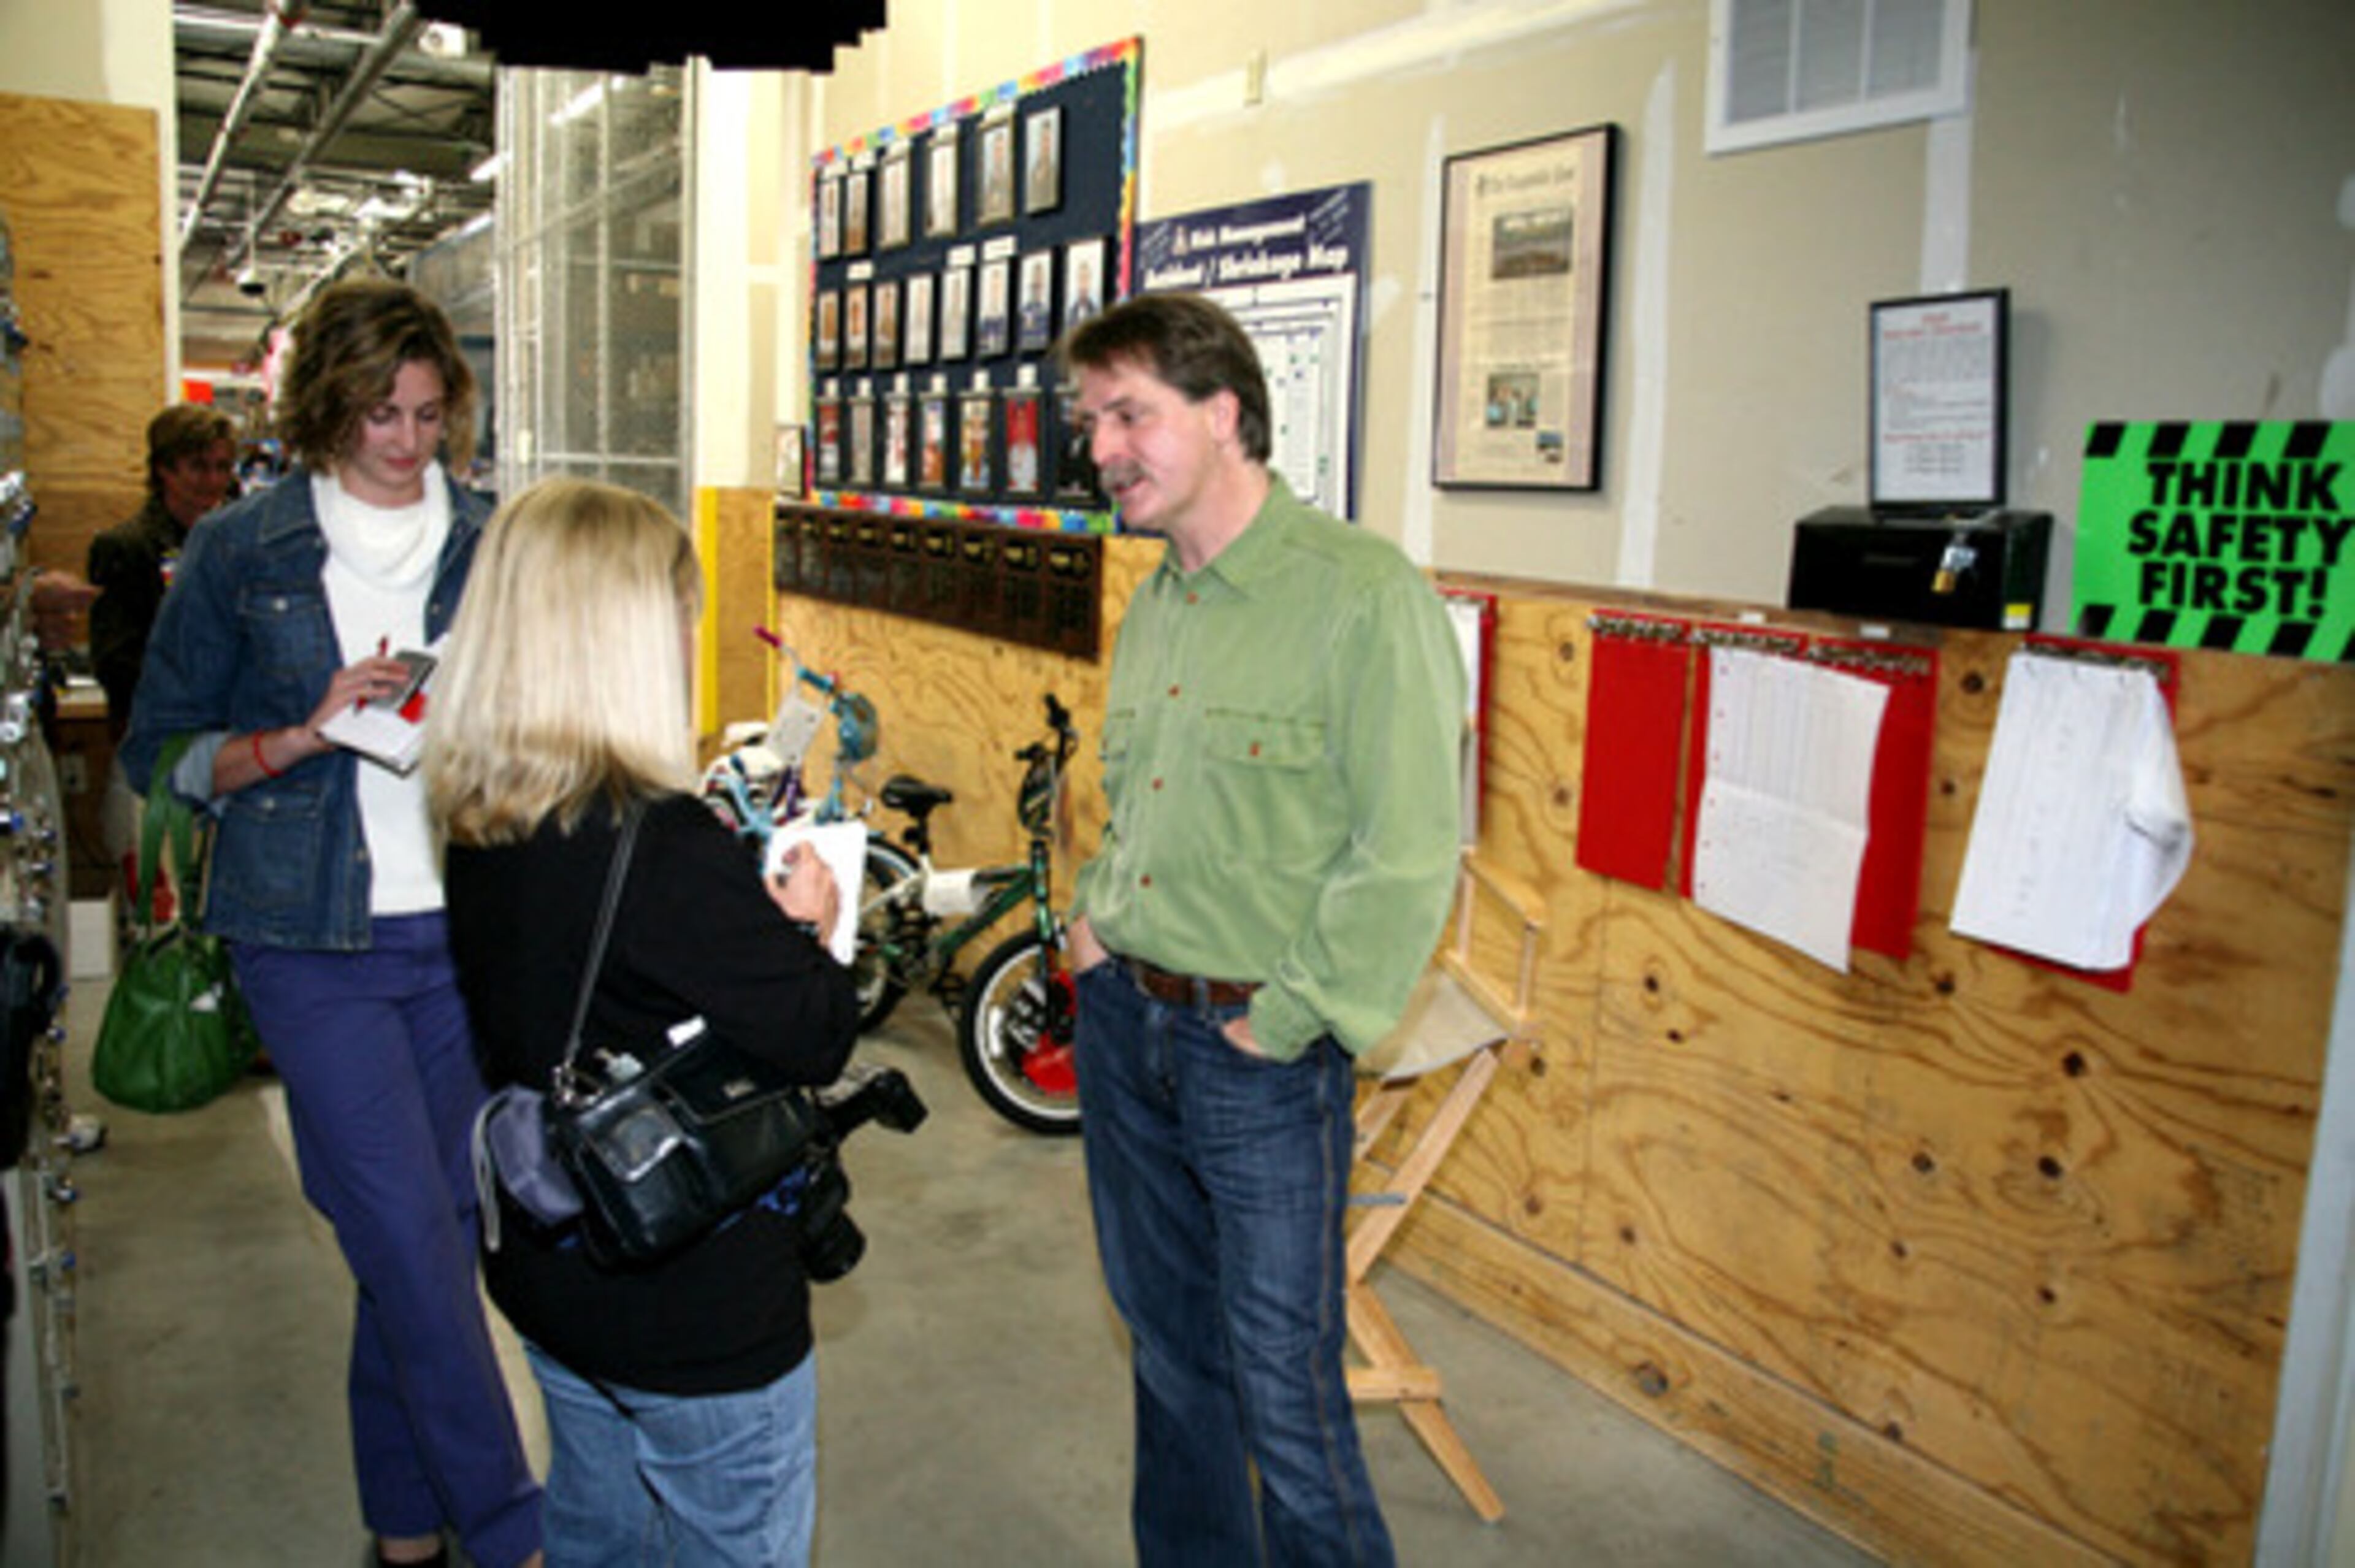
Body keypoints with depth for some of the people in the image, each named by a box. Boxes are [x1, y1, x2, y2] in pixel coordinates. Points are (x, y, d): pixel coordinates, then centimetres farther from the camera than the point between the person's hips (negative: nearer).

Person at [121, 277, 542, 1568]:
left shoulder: (488, 543, 6)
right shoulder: (240, 550, 0)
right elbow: (159, 752, 3)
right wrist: (305, 736, -14)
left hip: (464, 928, 3)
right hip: (312, 939, -3)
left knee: (431, 1232, 11)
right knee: (412, 1238, -7)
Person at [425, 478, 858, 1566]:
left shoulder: (480, 828, -3)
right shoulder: (665, 846, -29)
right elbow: (814, 1039, -23)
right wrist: (806, 928, -5)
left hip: (547, 1267, 8)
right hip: (697, 1308, -8)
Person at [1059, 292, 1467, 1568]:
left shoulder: (1363, 594, -16)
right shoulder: (1152, 609, 10)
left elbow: (1409, 855, -20)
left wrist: (1284, 1024, -17)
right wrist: (1092, 913, 8)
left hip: (1259, 1048, -7)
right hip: (1121, 1020, 8)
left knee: (1284, 1391, 3)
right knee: (1167, 1345, 22)